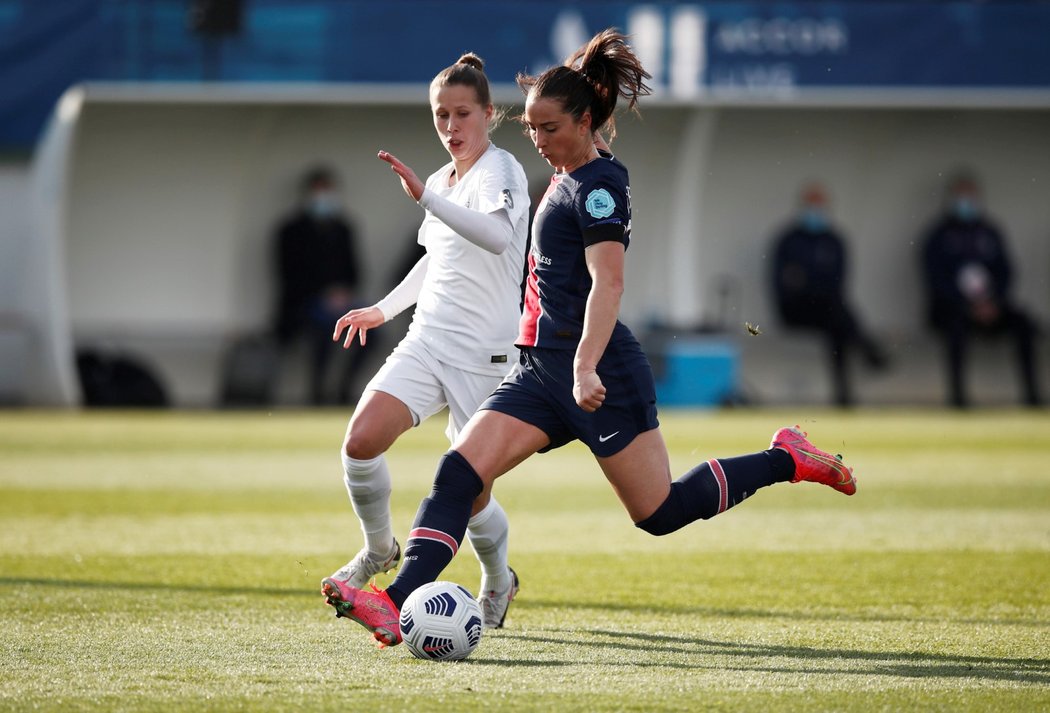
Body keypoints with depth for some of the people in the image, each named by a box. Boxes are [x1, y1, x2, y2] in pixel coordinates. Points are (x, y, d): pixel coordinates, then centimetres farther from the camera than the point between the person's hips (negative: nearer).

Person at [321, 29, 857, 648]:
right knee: (459, 472, -10)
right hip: (542, 367, 9)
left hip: (600, 373, -9)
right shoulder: (569, 180, 15)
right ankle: (399, 603, -21)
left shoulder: (597, 185, -12)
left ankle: (785, 461, 17)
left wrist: (585, 367, -35)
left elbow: (609, 282, -24)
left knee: (660, 512, -2)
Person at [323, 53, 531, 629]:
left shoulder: (500, 171, -11)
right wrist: (384, 309, 27)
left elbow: (497, 234, -35)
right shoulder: (442, 182, 13)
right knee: (361, 439, -17)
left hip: (484, 356, -6)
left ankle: (498, 583, 27)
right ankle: (379, 549, 8)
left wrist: (426, 197, -46)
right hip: (427, 341, 6)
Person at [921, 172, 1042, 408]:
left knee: (1024, 324, -21)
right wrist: (968, 306, -18)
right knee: (957, 325, -39)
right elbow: (936, 279, -8)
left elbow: (1005, 273, 9)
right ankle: (956, 391, -36)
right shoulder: (938, 235, 1)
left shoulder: (989, 233, 13)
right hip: (949, 305, -4)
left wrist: (993, 302, -10)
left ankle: (1030, 391, -19)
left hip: (989, 302, 4)